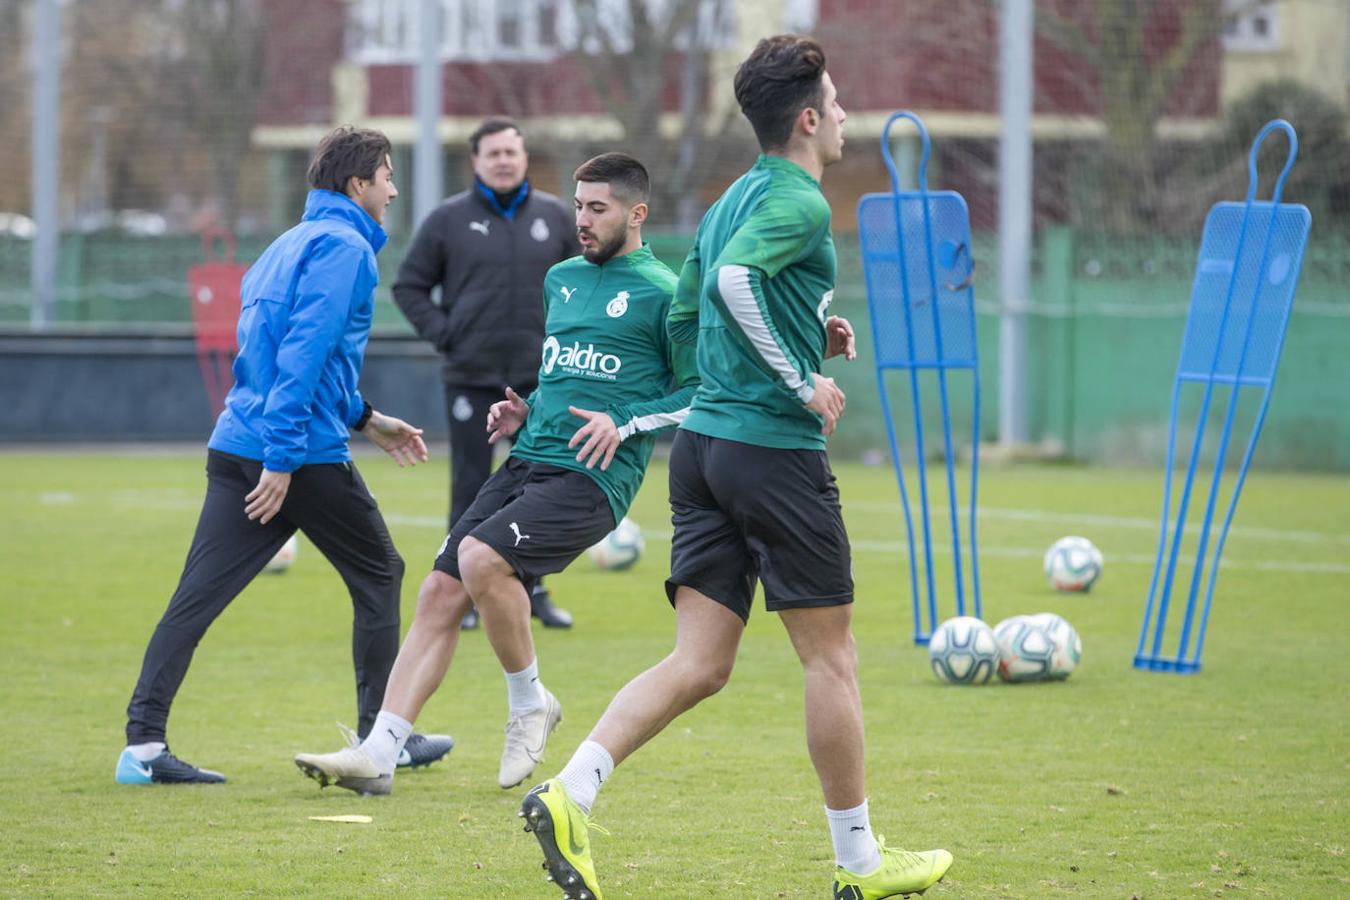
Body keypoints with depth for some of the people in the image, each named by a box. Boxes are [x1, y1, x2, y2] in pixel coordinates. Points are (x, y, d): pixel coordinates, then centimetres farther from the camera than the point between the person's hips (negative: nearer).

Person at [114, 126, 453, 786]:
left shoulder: (290, 245, 21)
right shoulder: (343, 247, -8)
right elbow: (305, 353, -19)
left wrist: (365, 419, 35)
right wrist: (282, 458, -23)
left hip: (234, 446, 8)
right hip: (306, 455, -8)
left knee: (197, 596, -1)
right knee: (378, 575, 12)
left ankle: (142, 742, -9)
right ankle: (380, 734, 19)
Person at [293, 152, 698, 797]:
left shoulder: (659, 294, -4)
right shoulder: (561, 279, 19)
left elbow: (703, 391, -3)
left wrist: (625, 423, -13)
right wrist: (526, 413, 14)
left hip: (592, 477, -7)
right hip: (527, 460, 7)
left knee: (481, 558, -28)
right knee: (440, 592, -5)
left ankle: (530, 704, -5)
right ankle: (377, 755, -5)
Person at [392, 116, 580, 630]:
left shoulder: (555, 217, 7)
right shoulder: (449, 220, 1)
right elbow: (409, 285, 7)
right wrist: (441, 332, -4)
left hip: (538, 378, 2)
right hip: (470, 376, -2)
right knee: (470, 486, 0)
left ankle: (533, 588, 15)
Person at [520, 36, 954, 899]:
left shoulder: (733, 200, 17)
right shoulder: (800, 203, -11)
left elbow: (685, 318, 25)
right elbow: (734, 278, -29)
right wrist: (803, 381, -22)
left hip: (705, 440, 8)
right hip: (776, 448, -8)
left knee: (699, 664, 3)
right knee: (831, 657, 4)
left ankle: (570, 791, -14)